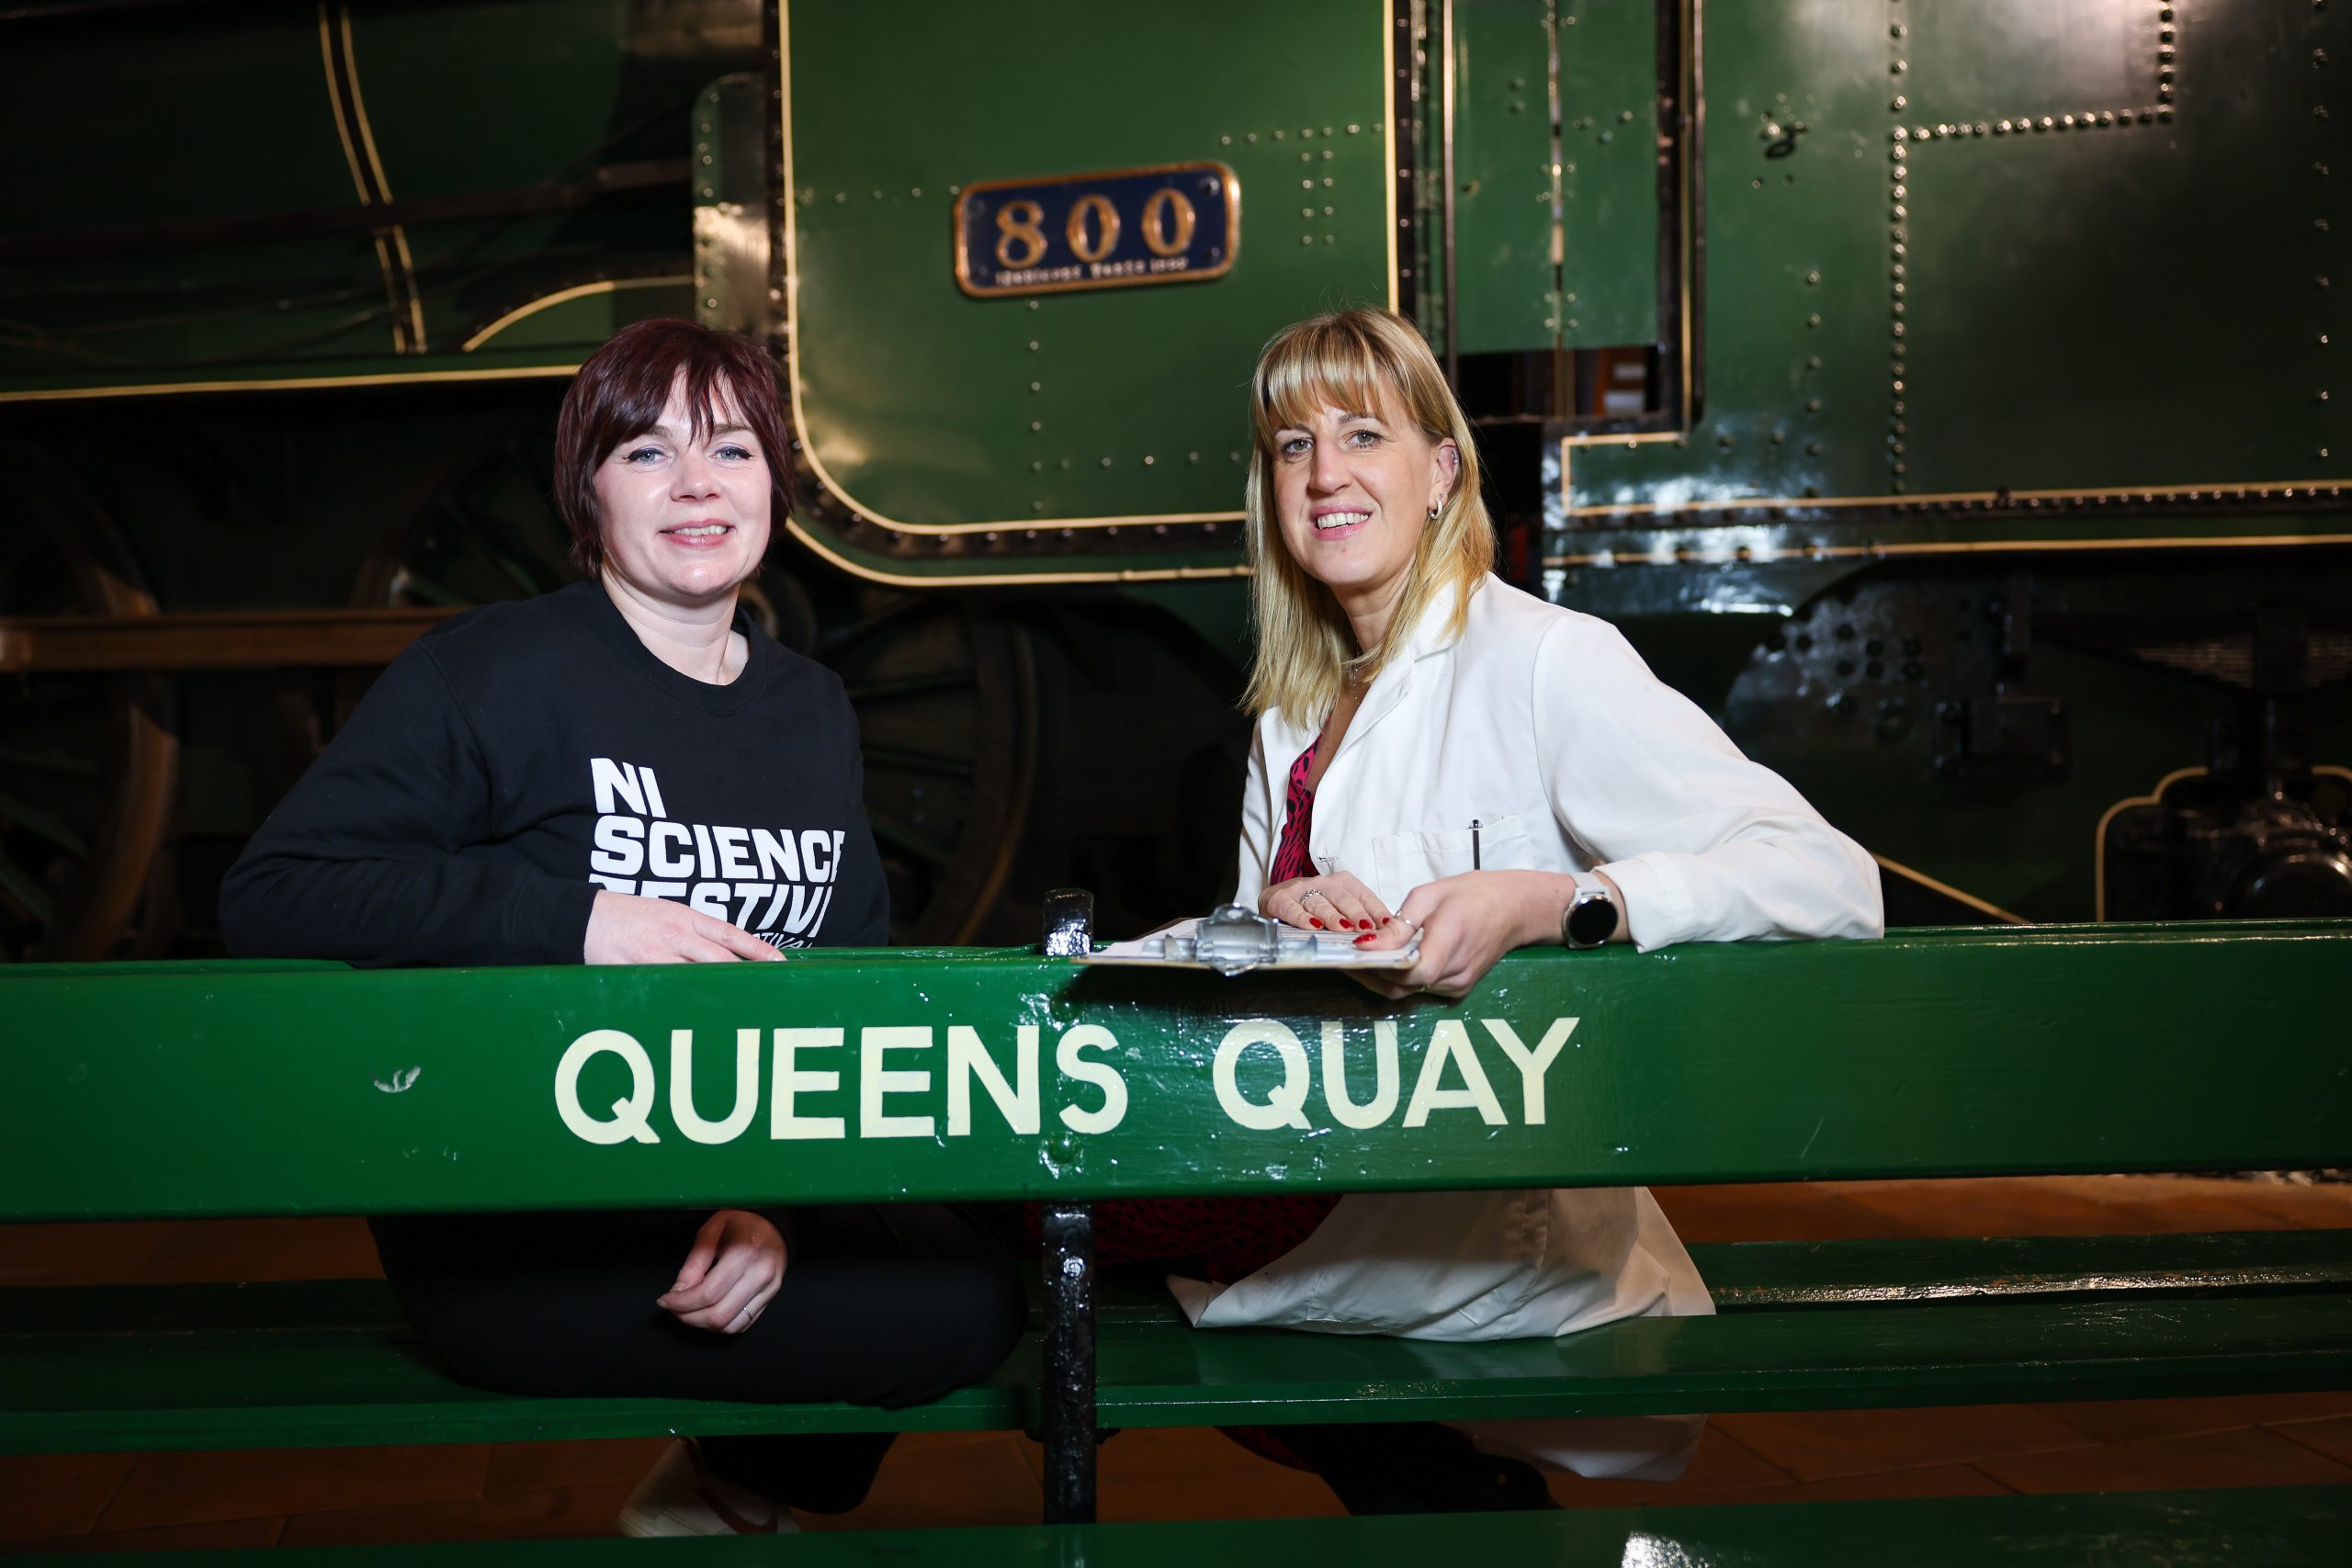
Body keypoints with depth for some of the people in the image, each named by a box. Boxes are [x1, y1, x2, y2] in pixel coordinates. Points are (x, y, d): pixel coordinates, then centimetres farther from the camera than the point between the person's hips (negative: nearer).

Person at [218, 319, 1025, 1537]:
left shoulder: (814, 711, 10)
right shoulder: (499, 669, -8)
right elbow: (270, 896, -14)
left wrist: (777, 1192, -12)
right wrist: (575, 923, -22)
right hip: (513, 1240, -7)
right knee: (961, 1308, -17)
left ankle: (729, 1489, 15)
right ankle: (719, 1497, 13)